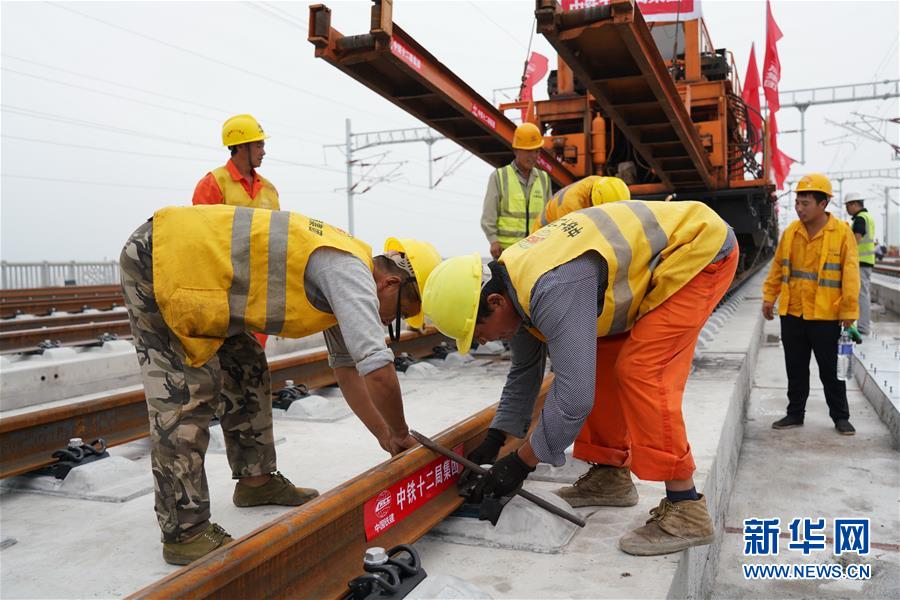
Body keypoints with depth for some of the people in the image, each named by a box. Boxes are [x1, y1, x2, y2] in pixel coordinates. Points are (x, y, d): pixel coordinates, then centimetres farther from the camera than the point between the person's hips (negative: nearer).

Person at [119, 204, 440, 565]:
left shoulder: (340, 269, 10)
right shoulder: (351, 269, -20)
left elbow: (347, 368, 18)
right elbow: (378, 370, -27)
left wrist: (385, 436, 17)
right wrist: (400, 435, -8)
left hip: (187, 253, 10)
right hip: (157, 261, -10)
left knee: (246, 372, 13)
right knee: (186, 395, -11)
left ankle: (255, 479, 26)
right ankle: (184, 533, -3)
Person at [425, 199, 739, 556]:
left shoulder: (554, 289, -35)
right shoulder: (511, 279, -3)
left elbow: (574, 397, -33)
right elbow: (524, 370, 11)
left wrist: (521, 462, -19)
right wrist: (494, 440, 11)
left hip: (700, 249, -9)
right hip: (653, 258, 9)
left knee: (644, 373, -18)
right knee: (600, 363, 6)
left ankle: (685, 511, -11)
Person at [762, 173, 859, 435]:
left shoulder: (842, 232, -7)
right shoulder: (790, 232, 5)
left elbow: (850, 275, -8)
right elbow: (778, 267, 13)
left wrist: (849, 312, -10)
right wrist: (769, 297, 10)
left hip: (826, 316, -4)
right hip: (792, 314, 4)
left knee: (831, 370, 7)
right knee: (795, 369, 13)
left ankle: (841, 417, 23)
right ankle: (795, 414, 26)